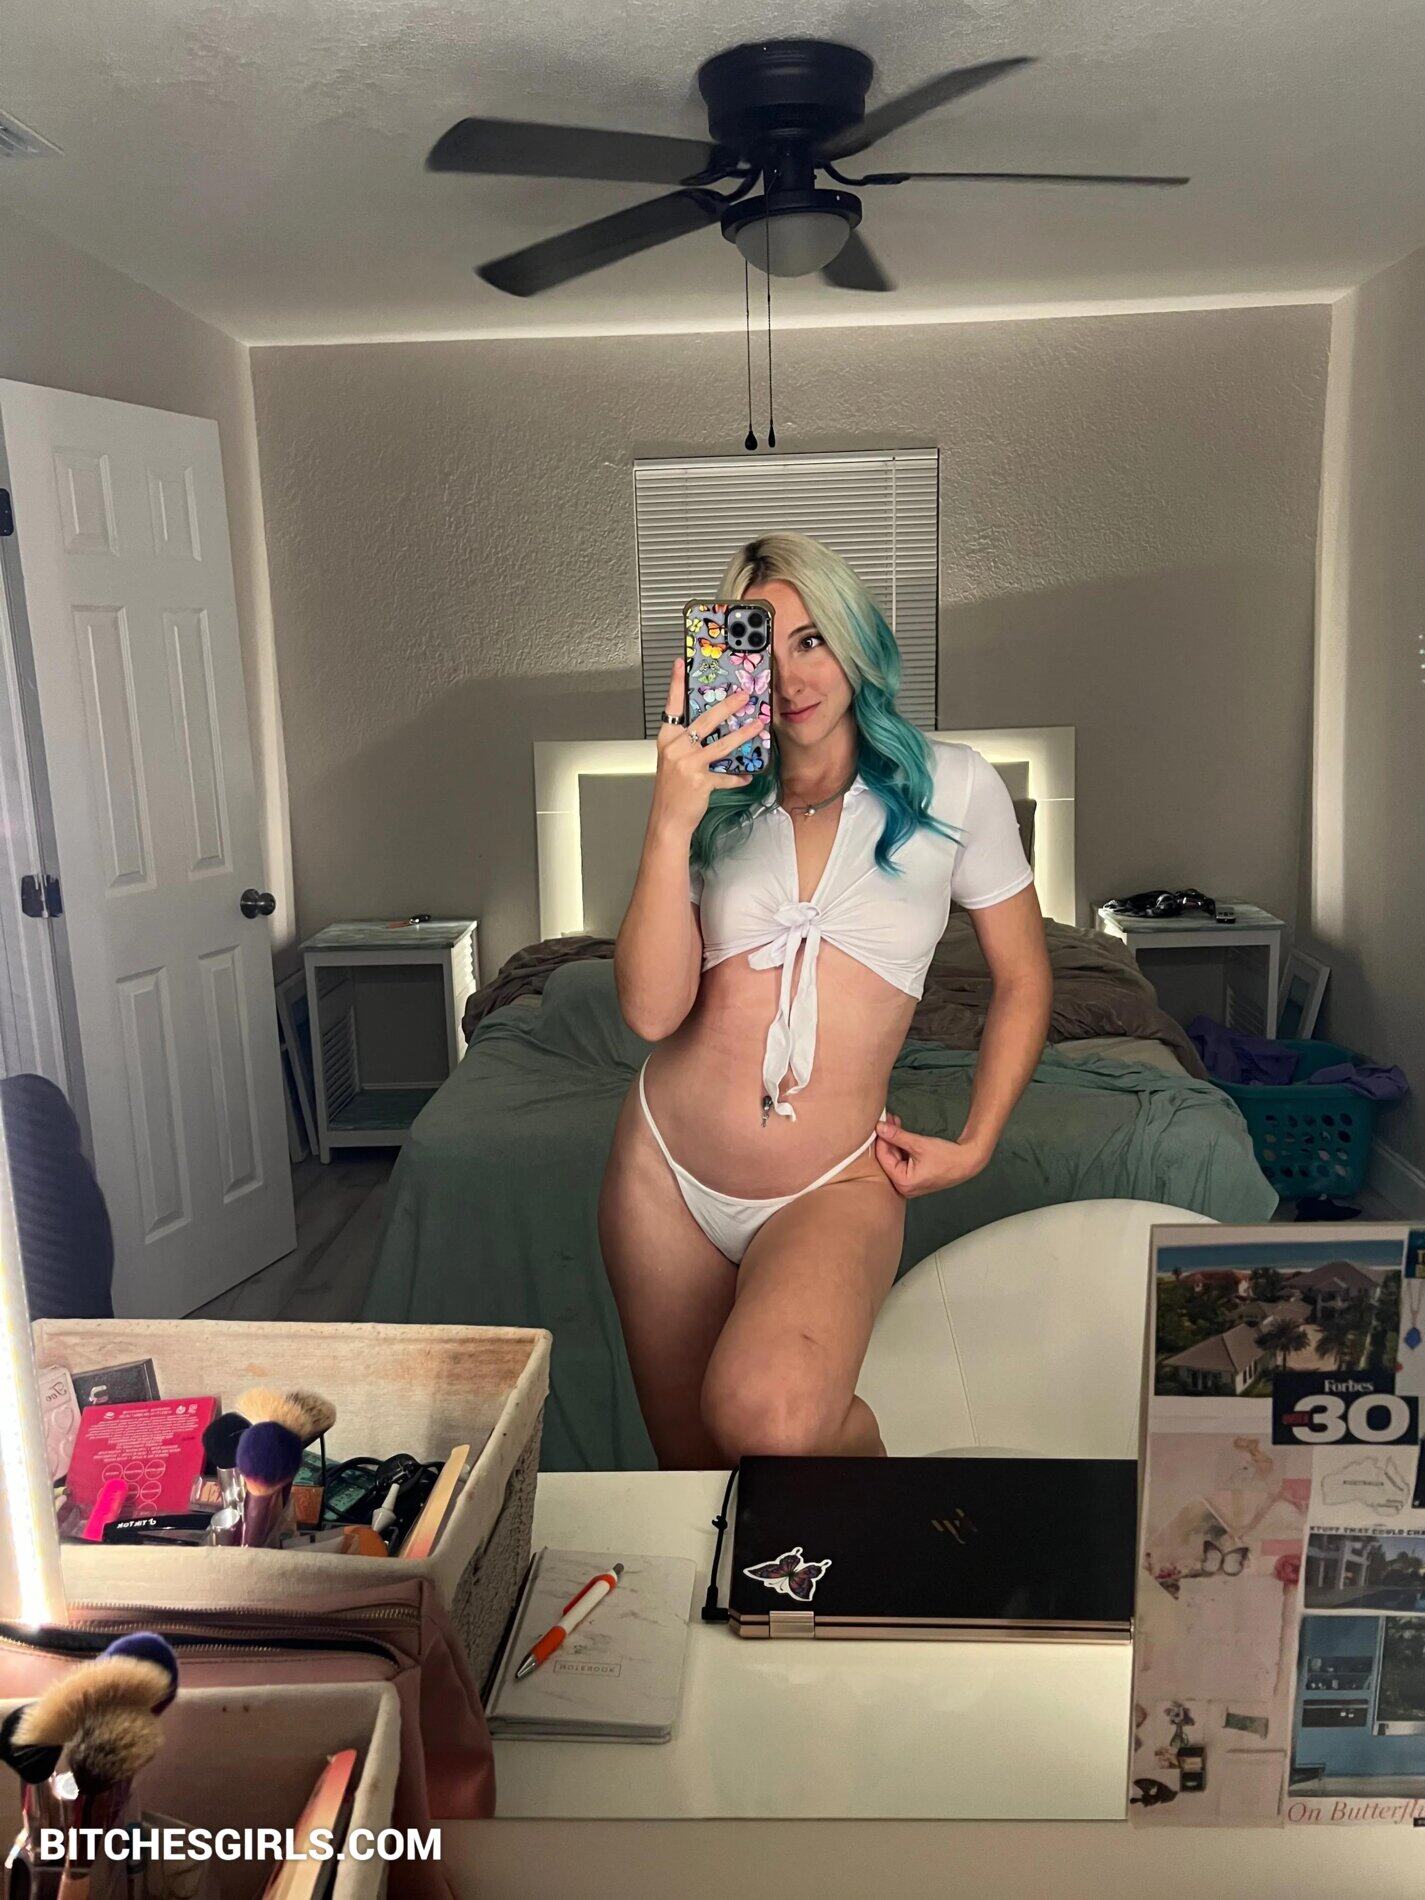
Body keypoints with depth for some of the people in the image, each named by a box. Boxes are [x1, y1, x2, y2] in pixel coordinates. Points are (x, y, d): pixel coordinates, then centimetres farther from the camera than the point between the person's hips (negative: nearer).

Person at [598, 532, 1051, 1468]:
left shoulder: (951, 785, 0)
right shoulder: (720, 805, 4)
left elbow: (1024, 980, 8)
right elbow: (652, 1010, -9)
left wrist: (975, 1145, 1)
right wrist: (670, 824, -19)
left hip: (832, 1185, -3)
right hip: (666, 1168, 3)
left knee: (765, 1412, -29)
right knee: (692, 1462, 10)